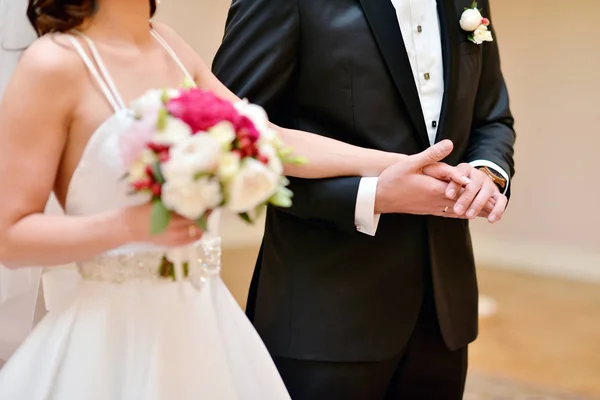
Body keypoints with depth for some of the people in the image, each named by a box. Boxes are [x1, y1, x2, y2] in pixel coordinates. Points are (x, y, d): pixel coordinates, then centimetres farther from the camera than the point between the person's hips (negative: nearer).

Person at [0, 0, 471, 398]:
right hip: (118, 329, -6)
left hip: (202, 319, 6)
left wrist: (395, 164, -2)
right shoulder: (55, 64, -13)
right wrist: (130, 225, -27)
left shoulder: (169, 47, 6)